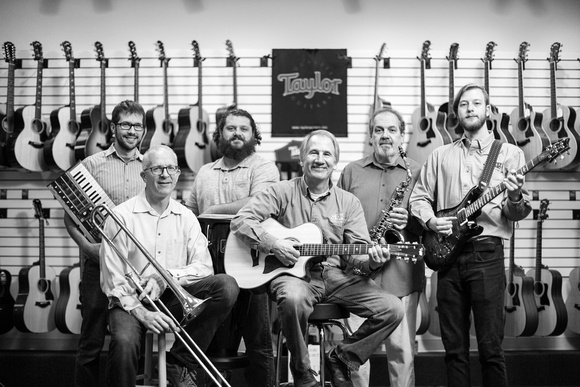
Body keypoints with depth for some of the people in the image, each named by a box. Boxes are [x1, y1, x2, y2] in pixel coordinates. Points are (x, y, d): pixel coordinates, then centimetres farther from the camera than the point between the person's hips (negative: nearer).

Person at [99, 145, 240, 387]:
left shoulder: (186, 217, 8)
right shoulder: (121, 216, -4)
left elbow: (204, 266, -1)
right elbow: (112, 281, -7)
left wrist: (166, 277, -18)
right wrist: (141, 312, -19)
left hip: (175, 298, 4)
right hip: (132, 302, -4)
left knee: (227, 286, -21)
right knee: (124, 341, -36)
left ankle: (180, 363, -10)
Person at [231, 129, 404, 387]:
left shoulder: (348, 202, 12)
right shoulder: (282, 192, 4)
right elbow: (241, 220, -4)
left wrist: (370, 261, -18)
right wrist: (273, 244, -17)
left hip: (336, 276, 4)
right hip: (292, 273, -3)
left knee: (392, 309, -15)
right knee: (294, 299, -40)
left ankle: (341, 358, 7)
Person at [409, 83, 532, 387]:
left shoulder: (509, 153, 7)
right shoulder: (440, 156, 15)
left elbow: (519, 212, 4)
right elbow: (419, 197, 15)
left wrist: (515, 199, -19)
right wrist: (430, 220, -5)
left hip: (487, 252, -3)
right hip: (447, 253, 3)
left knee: (490, 347, -2)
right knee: (454, 347, 8)